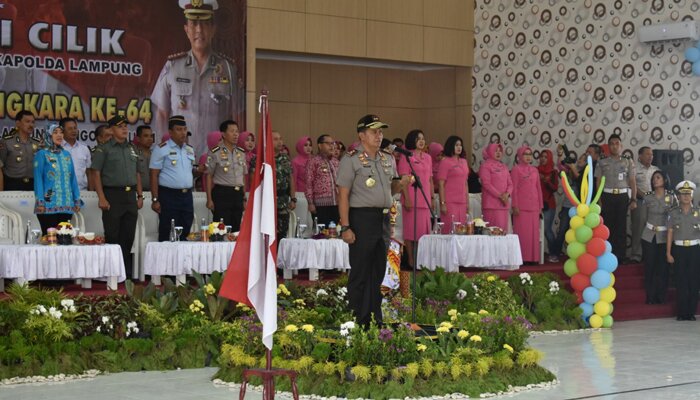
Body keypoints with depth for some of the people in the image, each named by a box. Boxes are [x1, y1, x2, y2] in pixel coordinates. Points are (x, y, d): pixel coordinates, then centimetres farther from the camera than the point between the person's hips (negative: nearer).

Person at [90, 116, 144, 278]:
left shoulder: (132, 149, 17)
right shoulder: (104, 149, -2)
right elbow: (96, 173, -7)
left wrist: (140, 196, 12)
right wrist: (101, 198, -15)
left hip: (130, 196, 6)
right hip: (113, 194, -6)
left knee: (128, 237, 7)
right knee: (112, 237, -3)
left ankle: (126, 273, 13)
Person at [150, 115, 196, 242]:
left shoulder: (190, 150, 15)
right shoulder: (162, 149, -5)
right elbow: (154, 175, -8)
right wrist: (155, 200, -13)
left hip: (187, 195, 6)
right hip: (169, 196, -6)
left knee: (185, 234, 6)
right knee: (167, 235, -4)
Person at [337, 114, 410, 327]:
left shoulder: (388, 160, 15)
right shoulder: (351, 160, -6)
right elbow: (343, 195, -10)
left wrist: (401, 184, 2)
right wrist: (345, 227, -17)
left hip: (383, 219, 7)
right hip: (362, 218, -7)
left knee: (378, 271, 11)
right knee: (360, 272, -4)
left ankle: (375, 318, 18)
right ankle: (357, 320, 1)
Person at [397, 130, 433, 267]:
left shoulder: (427, 157, 15)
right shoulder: (406, 156, -3)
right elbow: (403, 179, -8)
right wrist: (407, 198, -15)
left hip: (425, 199, 6)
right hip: (412, 198, -6)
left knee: (424, 229, 6)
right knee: (411, 229, -2)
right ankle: (411, 259, 3)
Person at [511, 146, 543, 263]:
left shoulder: (534, 170, 14)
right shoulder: (516, 169, 0)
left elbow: (539, 188, 16)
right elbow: (514, 188, -5)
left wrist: (540, 205, 12)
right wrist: (515, 206, -10)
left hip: (533, 206, 5)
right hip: (521, 207, -5)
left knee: (534, 232, 4)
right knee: (522, 232, -5)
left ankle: (532, 257, 9)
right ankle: (521, 257, -1)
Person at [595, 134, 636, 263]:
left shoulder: (628, 163, 9)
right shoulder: (602, 163, 7)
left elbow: (632, 182, 7)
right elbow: (598, 182, 5)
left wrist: (634, 200, -2)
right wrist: (599, 200, -4)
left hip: (623, 196, 0)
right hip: (607, 196, 0)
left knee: (621, 226, 0)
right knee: (608, 225, 0)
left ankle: (620, 256, 4)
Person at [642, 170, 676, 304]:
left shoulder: (671, 197, -4)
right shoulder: (647, 197, 0)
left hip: (664, 237, -1)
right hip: (649, 236, 1)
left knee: (663, 268, 2)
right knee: (649, 266, 3)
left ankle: (661, 297, 13)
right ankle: (650, 297, 13)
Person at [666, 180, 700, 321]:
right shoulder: (673, 213, 4)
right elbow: (670, 233, 3)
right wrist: (668, 253, -2)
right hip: (678, 250, 0)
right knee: (681, 282, -1)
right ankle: (681, 313, 5)